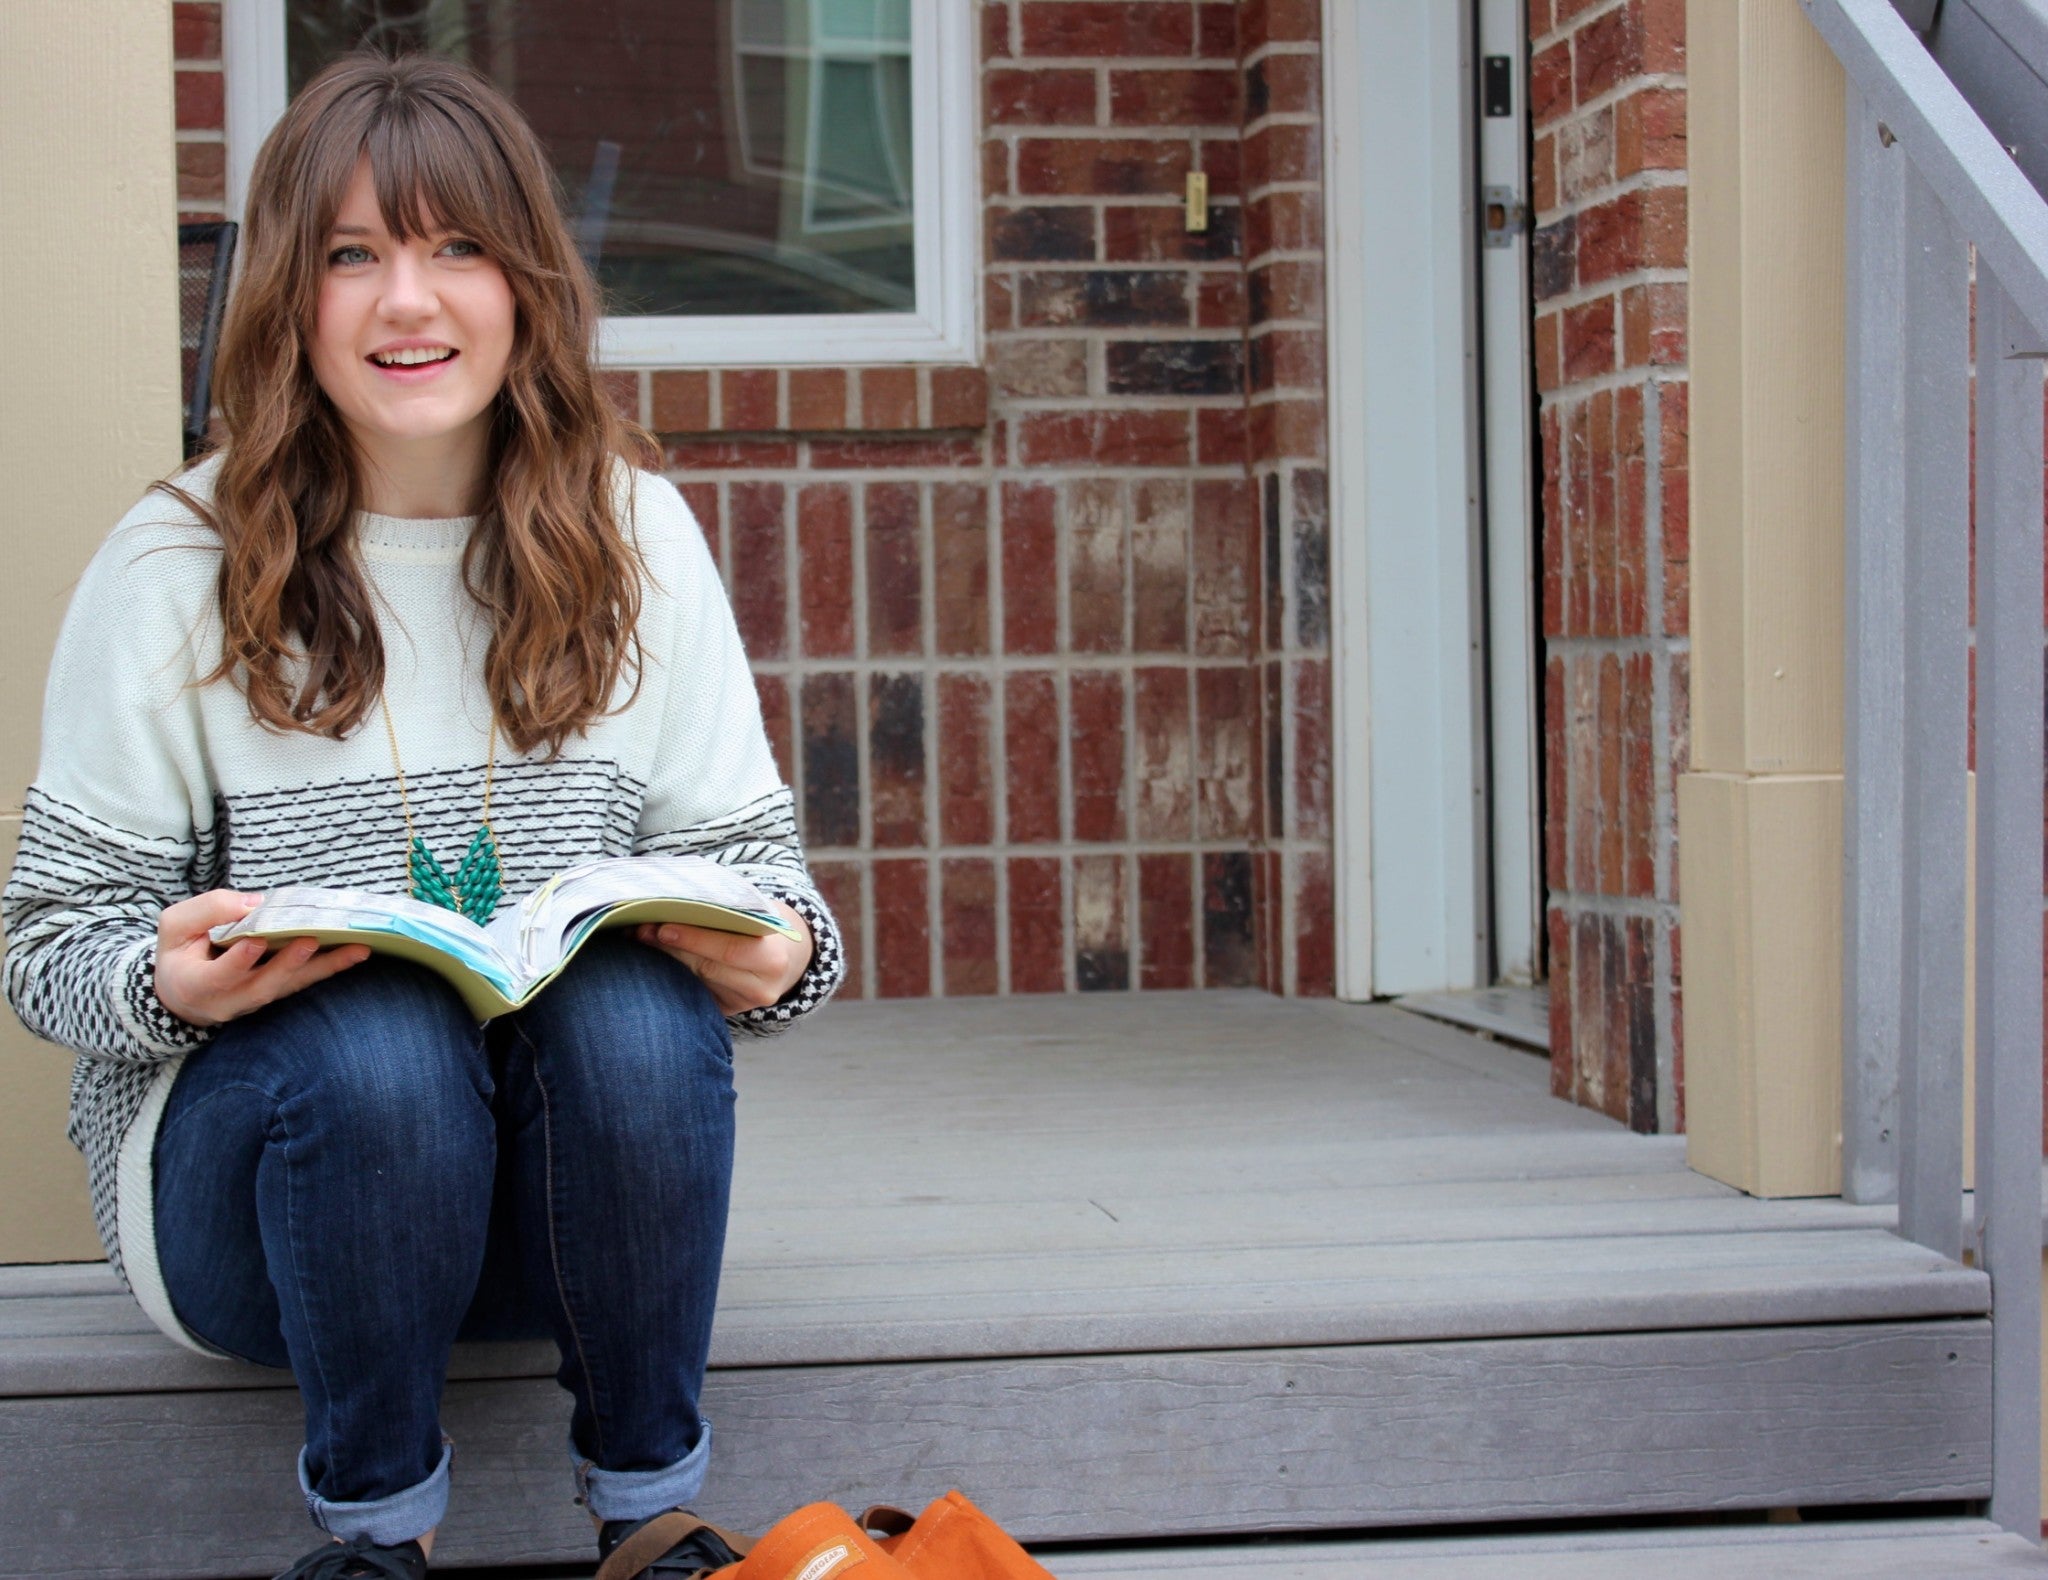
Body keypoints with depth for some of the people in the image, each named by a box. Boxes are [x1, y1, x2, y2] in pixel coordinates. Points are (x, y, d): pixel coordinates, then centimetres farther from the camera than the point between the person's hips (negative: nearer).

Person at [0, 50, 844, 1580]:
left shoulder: (636, 535, 3)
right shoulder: (174, 569, -4)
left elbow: (749, 854, 6)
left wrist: (779, 955, -18)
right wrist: (169, 983, -25)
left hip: (574, 1168, 2)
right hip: (254, 1162, -1)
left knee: (634, 1010, -30)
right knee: (374, 1044, -34)